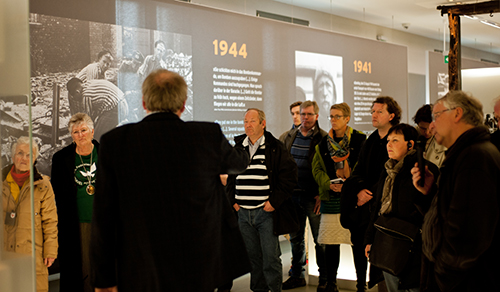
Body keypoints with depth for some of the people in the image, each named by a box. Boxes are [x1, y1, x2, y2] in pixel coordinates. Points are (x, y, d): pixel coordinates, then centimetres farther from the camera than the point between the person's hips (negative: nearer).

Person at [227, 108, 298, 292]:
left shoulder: (275, 148, -3)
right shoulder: (238, 148, 12)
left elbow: (289, 175, -6)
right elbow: (230, 177, 21)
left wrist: (274, 202, -10)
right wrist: (233, 201, 9)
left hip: (265, 212, -4)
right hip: (243, 213, 5)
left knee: (271, 258, -3)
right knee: (252, 256, 11)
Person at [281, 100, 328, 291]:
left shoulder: (323, 138, -5)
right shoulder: (290, 137, 10)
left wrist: (322, 194, -14)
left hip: (313, 197, -5)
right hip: (293, 195, 5)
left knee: (320, 240, 2)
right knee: (295, 238, 13)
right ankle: (297, 276, 25)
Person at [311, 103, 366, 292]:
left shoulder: (359, 141, 0)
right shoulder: (324, 143, 11)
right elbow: (317, 169, 10)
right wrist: (329, 184, -8)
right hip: (331, 198, 3)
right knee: (330, 243, 3)